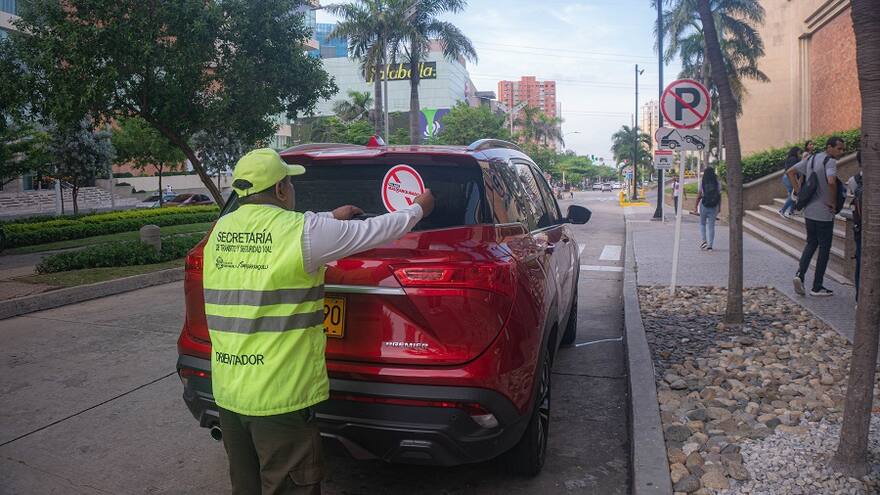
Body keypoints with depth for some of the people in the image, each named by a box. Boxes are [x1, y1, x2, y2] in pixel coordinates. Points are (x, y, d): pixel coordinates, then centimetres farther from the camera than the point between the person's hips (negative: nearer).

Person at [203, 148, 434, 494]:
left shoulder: (221, 230, 5)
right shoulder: (301, 231, -14)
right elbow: (373, 231, -2)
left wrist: (331, 219, 34)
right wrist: (418, 209, 16)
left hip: (227, 393, 7)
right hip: (280, 398, -7)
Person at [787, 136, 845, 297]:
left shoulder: (811, 159, 8)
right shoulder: (830, 162, -16)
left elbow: (790, 172, 13)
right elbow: (831, 182, -33)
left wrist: (799, 193, 9)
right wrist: (834, 202, -18)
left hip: (808, 211, 7)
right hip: (824, 213, -7)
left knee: (811, 243, 20)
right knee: (824, 248, 5)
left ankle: (800, 274, 0)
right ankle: (817, 287, 11)